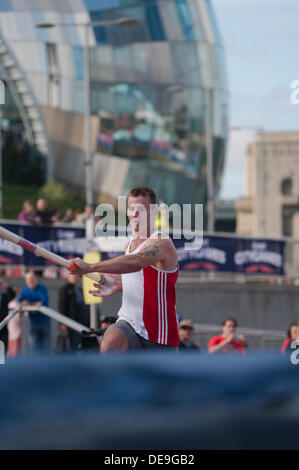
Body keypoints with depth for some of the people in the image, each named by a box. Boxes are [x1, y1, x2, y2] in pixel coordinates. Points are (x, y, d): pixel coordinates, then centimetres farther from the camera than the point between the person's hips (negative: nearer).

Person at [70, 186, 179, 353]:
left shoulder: (162, 244, -15)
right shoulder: (130, 245, 12)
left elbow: (136, 262, -38)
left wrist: (90, 267, -45)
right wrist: (118, 286, 13)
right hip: (129, 322, 5)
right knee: (110, 344, -28)